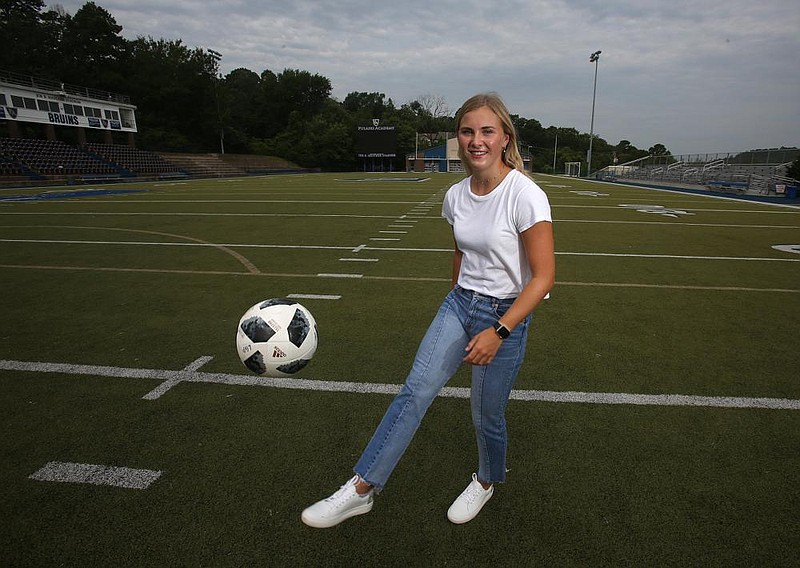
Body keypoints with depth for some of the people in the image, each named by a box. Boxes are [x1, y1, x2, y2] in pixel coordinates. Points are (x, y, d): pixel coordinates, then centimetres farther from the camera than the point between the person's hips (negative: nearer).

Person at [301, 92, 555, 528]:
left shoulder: (524, 195, -19)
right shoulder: (456, 195, 1)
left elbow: (544, 276, -18)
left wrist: (498, 331, -23)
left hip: (506, 315, -5)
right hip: (459, 302, 5)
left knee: (486, 415, 8)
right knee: (415, 391, -5)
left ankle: (487, 482, 41)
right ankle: (361, 489, 3)